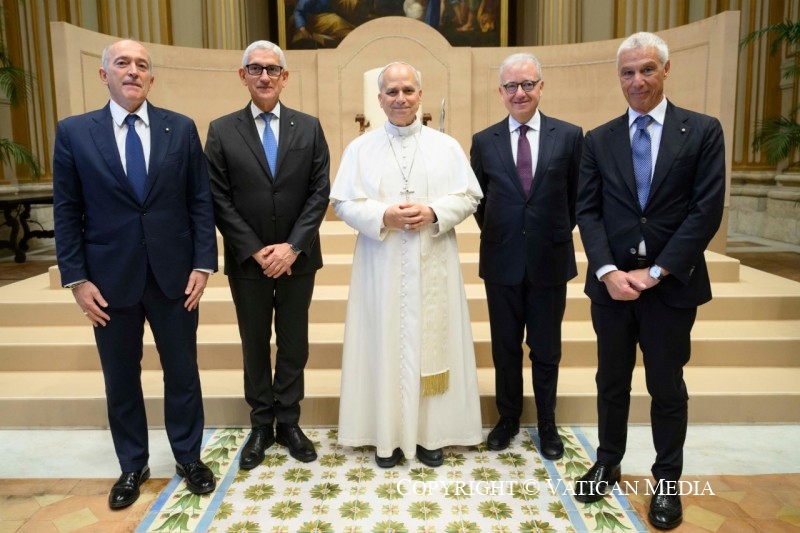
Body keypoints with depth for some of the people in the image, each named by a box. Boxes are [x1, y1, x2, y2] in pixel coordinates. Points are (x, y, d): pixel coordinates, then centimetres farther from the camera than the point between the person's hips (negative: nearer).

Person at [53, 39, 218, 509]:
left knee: (182, 371, 11)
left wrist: (203, 263, -6)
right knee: (121, 379, 13)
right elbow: (67, 211, 1)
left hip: (174, 274, 0)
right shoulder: (74, 132, 1)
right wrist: (76, 279, -5)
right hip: (110, 278, 0)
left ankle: (189, 457, 31)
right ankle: (133, 465, 33)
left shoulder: (182, 128, 2)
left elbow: (201, 201, 1)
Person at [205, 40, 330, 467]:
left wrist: (293, 247, -13)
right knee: (254, 345, 12)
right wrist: (255, 252, -12)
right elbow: (220, 200, -5)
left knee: (294, 344, 10)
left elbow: (320, 192, -3)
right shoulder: (222, 131, 0)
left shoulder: (309, 127, 2)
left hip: (297, 258, 1)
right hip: (247, 260, 0)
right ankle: (261, 425, 28)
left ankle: (288, 423, 26)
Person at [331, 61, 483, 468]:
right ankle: (388, 435, 17)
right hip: (381, 267, 0)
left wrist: (433, 213, -15)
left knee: (432, 343, 5)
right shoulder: (360, 148, 5)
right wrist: (383, 216, -16)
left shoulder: (446, 146, 6)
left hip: (433, 266, 1)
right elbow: (343, 203, 0)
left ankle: (431, 433, 19)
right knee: (384, 344, 4)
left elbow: (469, 198, 3)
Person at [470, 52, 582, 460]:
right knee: (505, 348, 13)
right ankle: (508, 419, 32)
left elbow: (575, 197, 6)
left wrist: (557, 233, 7)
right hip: (502, 261, 1)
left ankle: (546, 424, 31)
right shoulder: (483, 141, 1)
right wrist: (497, 235, 7)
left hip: (550, 260, -1)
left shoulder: (569, 136, -1)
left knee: (546, 349, 12)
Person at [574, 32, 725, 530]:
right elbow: (588, 211, 1)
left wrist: (655, 271, -14)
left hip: (671, 284, -2)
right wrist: (608, 270, -13)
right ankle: (608, 463, 33)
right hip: (612, 282, 2)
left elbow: (707, 210, -8)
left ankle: (667, 481, 28)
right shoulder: (599, 140, 6)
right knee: (612, 381, 14)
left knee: (668, 387, 10)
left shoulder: (704, 131, -1)